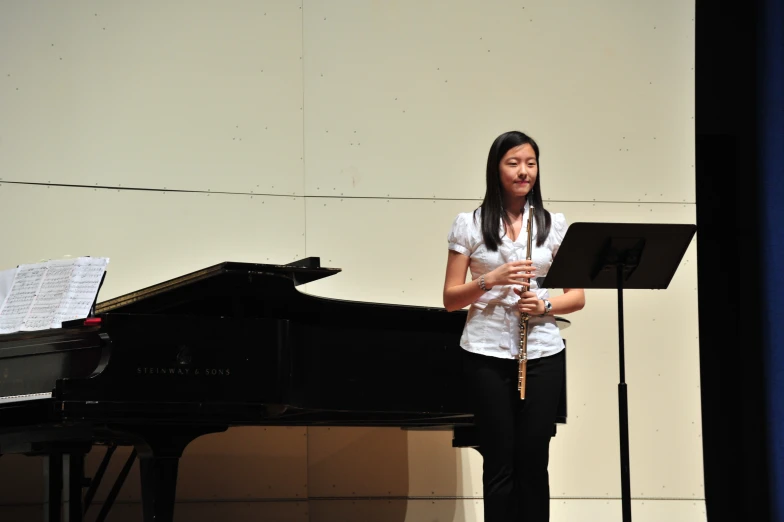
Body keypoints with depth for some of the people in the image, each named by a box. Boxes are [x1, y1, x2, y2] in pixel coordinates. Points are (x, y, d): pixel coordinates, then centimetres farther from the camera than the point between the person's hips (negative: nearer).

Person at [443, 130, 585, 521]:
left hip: (542, 354, 1)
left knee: (534, 462, 3)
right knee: (500, 462, 1)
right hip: (487, 355, -1)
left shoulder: (554, 224, 6)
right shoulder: (469, 224, 2)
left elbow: (577, 296, 6)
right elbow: (450, 299, 1)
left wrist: (545, 305, -13)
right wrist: (490, 280, -15)